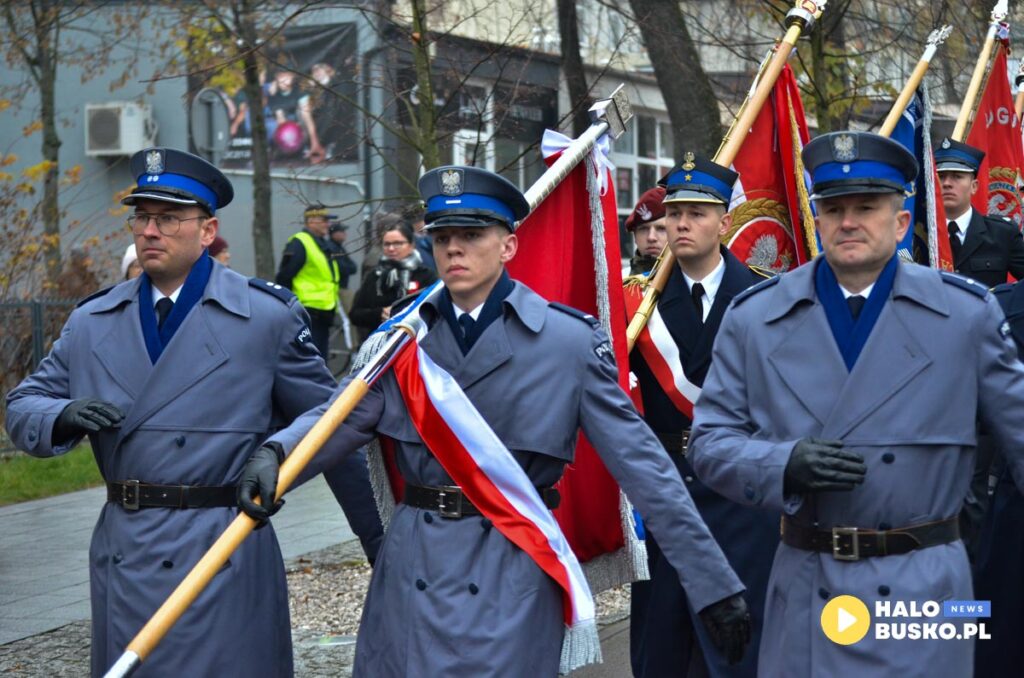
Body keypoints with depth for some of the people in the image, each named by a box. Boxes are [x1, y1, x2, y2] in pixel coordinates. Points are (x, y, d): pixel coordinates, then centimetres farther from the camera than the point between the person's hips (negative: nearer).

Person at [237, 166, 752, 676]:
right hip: (412, 564, 3)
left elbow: (640, 462, -8)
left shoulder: (570, 340, -6)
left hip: (511, 573, -3)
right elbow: (345, 415, -5)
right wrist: (275, 453, -27)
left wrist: (712, 582, -10)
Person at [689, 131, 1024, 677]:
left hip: (924, 590, -1)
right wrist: (786, 465, -18)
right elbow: (710, 442, 1)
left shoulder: (966, 314, 0)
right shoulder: (754, 318, 2)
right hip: (805, 593, 1)